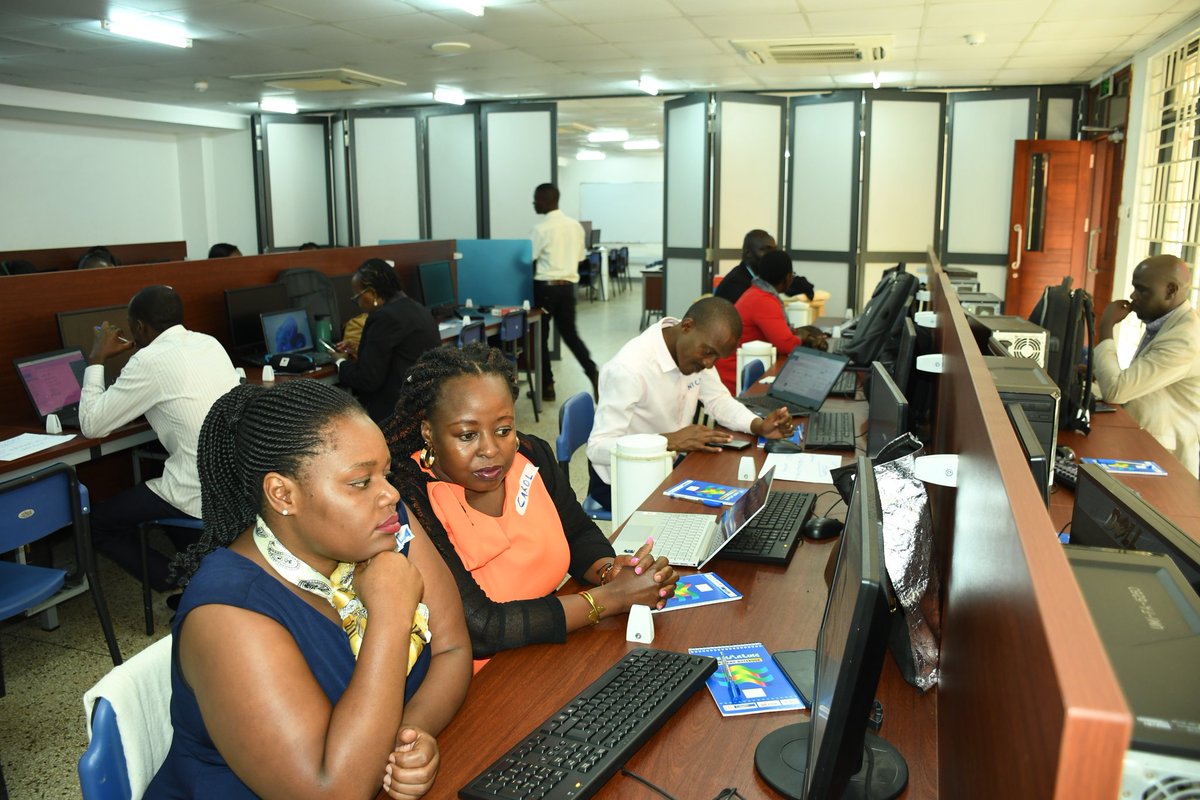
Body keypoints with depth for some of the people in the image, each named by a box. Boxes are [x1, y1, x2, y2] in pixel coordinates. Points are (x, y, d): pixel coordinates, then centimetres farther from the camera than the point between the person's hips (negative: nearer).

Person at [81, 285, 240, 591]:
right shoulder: (210, 343, 8)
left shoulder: (150, 360, -13)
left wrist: (96, 360, 5)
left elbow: (91, 425, -4)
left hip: (202, 496, -7)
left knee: (97, 521, 14)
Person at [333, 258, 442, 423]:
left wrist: (341, 363, 2)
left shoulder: (385, 317, -17)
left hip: (399, 412, -10)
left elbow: (368, 380, -16)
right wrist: (360, 352, 17)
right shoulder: (417, 309, 12)